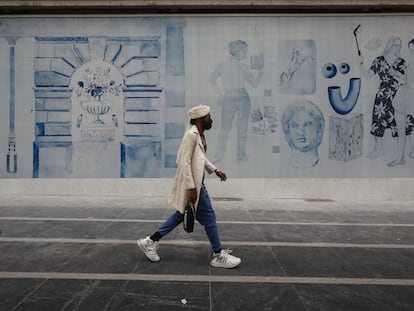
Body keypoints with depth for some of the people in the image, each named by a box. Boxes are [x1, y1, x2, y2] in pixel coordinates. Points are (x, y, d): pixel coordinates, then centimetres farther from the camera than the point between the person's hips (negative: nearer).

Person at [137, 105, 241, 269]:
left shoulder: (200, 135, 11)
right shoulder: (191, 134, -19)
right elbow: (185, 162, -23)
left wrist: (215, 170, 20)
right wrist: (191, 188, -24)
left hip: (197, 182, 10)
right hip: (193, 184, -10)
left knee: (182, 214, 16)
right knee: (208, 217, 0)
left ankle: (151, 241, 25)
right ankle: (218, 255, 16)